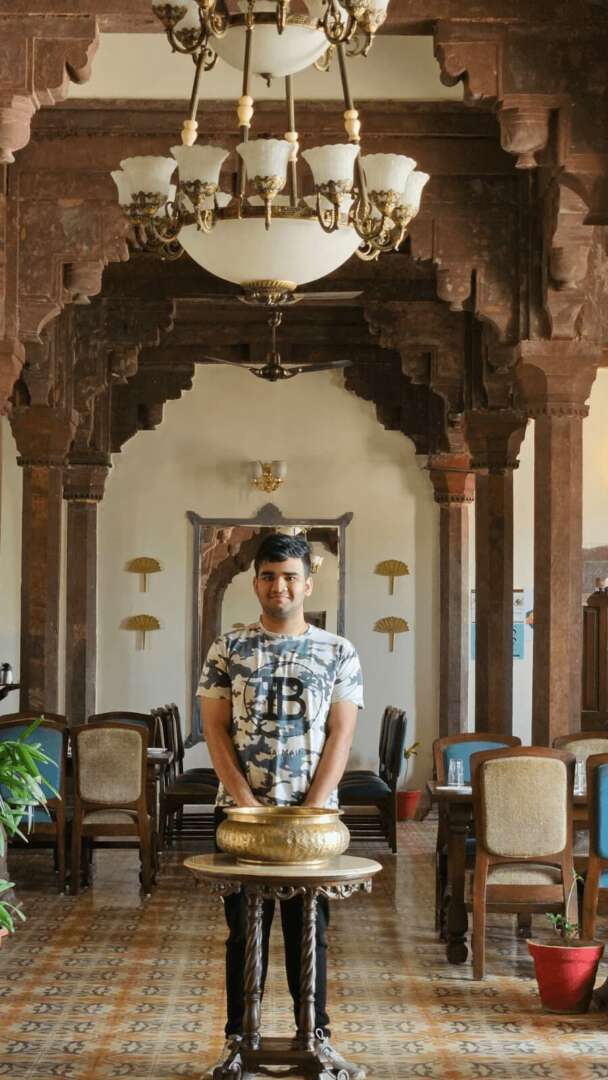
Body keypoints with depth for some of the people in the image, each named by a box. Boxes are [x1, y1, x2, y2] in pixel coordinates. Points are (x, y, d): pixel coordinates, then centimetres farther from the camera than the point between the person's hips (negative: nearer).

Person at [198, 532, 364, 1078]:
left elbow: (341, 735, -2)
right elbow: (215, 729, -2)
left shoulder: (339, 653, 2)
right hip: (241, 812, 0)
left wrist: (309, 810, -12)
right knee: (245, 928, 5)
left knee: (310, 929, 5)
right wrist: (250, 804, -12)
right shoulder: (228, 649, 3)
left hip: (314, 813, 0)